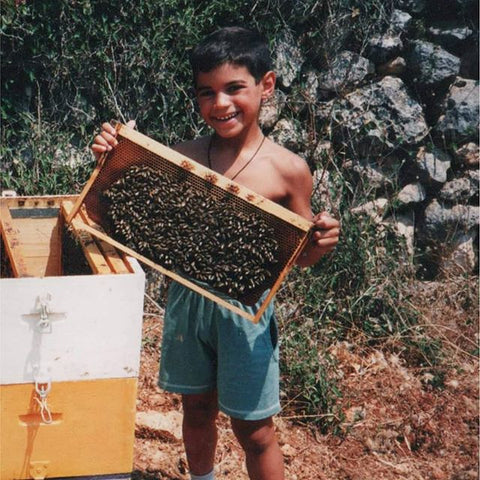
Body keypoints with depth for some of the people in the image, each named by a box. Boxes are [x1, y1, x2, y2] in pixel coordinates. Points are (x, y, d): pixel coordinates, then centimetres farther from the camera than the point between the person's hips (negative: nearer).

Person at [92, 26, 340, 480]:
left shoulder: (287, 169, -10)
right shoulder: (182, 156, -3)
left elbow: (299, 255, -1)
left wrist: (322, 242, -23)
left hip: (246, 310, -3)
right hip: (187, 300, 4)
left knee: (253, 429, 7)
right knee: (197, 408, 21)